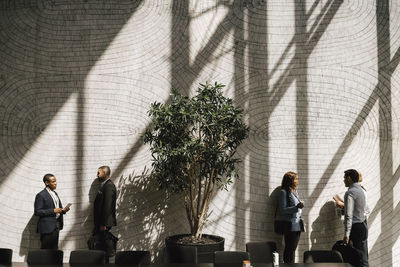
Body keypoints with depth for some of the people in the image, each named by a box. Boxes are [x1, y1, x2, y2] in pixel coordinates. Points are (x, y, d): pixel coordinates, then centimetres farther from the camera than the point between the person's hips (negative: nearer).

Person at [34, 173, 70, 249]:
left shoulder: (55, 193, 17)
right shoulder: (41, 195, -8)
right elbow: (37, 212, -14)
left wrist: (63, 210, 2)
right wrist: (53, 211, -19)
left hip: (56, 226, 8)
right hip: (47, 227, -7)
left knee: (54, 250, 7)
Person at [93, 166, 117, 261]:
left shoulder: (109, 185, -15)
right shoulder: (104, 185, 16)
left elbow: (108, 206, -21)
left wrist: (104, 224, -22)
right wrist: (100, 223, 18)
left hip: (106, 222, -10)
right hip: (102, 222, 10)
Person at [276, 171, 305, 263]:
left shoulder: (295, 191, 16)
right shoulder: (284, 192, -8)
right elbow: (282, 210, -14)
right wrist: (296, 207, -22)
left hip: (297, 225, 8)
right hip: (290, 225, -8)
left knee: (293, 249, 8)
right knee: (289, 249, -7)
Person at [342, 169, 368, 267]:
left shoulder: (350, 193, -15)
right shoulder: (361, 191, 14)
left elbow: (348, 215, -19)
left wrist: (346, 234, -19)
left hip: (356, 228, -9)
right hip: (363, 226, 9)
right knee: (363, 257, 12)